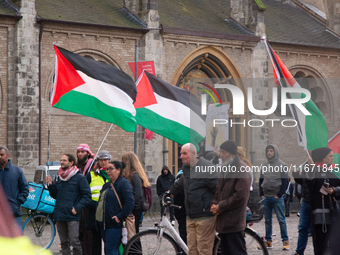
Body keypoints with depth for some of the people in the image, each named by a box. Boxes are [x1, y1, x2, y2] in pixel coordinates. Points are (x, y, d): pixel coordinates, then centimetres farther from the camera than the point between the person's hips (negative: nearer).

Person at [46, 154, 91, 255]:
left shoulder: (79, 178, -5)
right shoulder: (59, 177, 13)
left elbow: (87, 196, -6)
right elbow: (55, 195, 19)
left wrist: (77, 208, -14)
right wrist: (51, 185, 2)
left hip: (72, 216, -6)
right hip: (60, 216, 6)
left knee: (74, 242, -9)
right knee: (64, 243, 10)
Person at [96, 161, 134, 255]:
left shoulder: (124, 184, -9)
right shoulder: (107, 185, 20)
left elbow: (130, 202, -19)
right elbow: (102, 201, 31)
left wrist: (120, 217, -21)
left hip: (114, 225, -9)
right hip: (104, 224, 9)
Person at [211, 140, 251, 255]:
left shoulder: (242, 170, -13)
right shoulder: (226, 168, 17)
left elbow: (240, 196, -19)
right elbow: (219, 189, 22)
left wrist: (220, 206, -13)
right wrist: (214, 204, 1)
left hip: (234, 223, -9)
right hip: (223, 223, 9)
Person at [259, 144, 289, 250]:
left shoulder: (282, 165, -1)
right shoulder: (264, 166, 14)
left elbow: (285, 182, -5)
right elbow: (261, 181, 17)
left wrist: (279, 195, -12)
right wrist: (261, 194, 4)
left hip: (277, 198, -5)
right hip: (266, 198, 5)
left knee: (281, 219, -5)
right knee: (267, 220, 7)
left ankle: (285, 241, -1)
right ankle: (268, 241, 12)